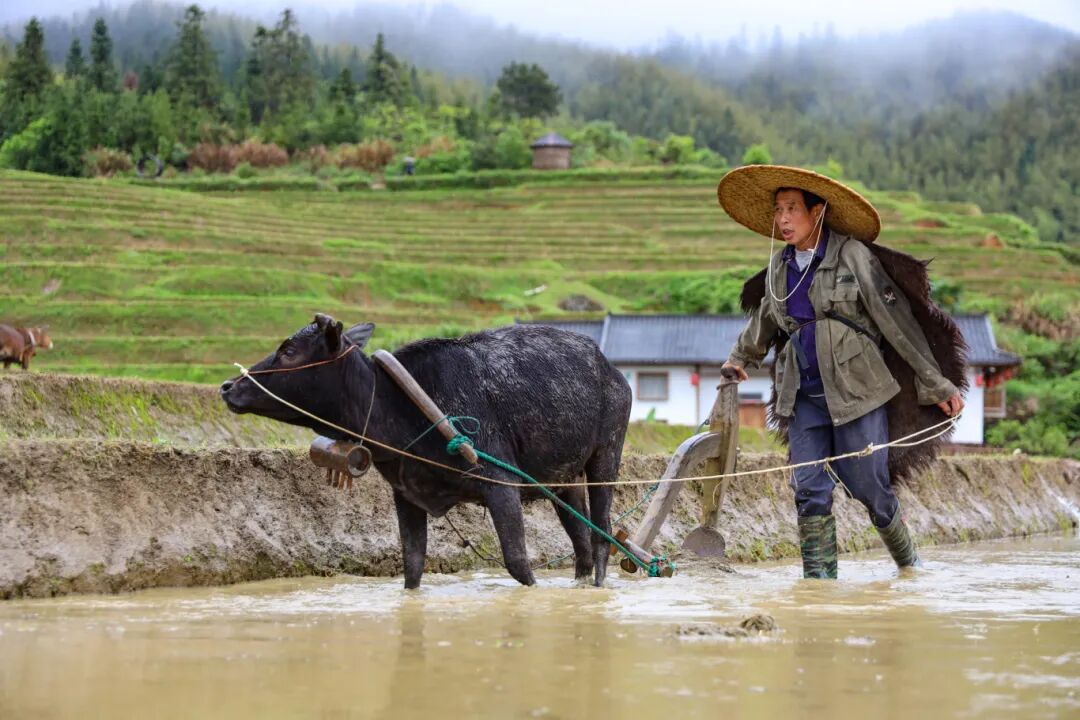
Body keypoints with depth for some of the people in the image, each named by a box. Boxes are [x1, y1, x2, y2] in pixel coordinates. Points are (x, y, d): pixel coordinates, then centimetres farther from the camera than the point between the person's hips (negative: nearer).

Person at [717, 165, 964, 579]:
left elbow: (896, 320, -6)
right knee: (809, 490, -4)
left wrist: (936, 385, -5)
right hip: (804, 397, 5)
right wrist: (742, 358, 45)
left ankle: (907, 560, 24)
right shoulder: (780, 265, 8)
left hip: (855, 391, -5)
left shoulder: (852, 256, -8)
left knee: (867, 485, 0)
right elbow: (766, 317, 29)